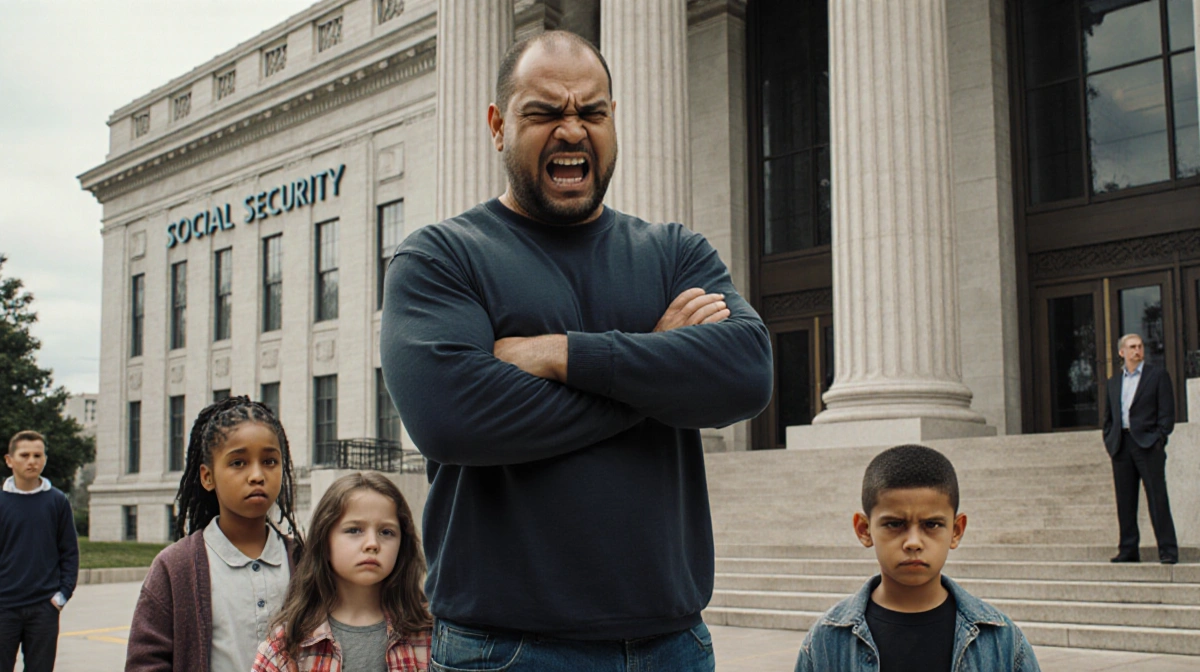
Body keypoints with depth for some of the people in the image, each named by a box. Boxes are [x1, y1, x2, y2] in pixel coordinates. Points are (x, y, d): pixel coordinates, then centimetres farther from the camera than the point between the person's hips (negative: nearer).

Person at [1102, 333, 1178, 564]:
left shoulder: (1158, 376, 5)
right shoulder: (1113, 382, 18)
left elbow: (1167, 412, 0)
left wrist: (1159, 440, -10)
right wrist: (1109, 442, 6)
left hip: (1147, 443, -4)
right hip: (1121, 445, 4)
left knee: (1157, 499, -6)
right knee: (1125, 500, 4)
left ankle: (1168, 550, -4)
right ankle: (1128, 550, 8)